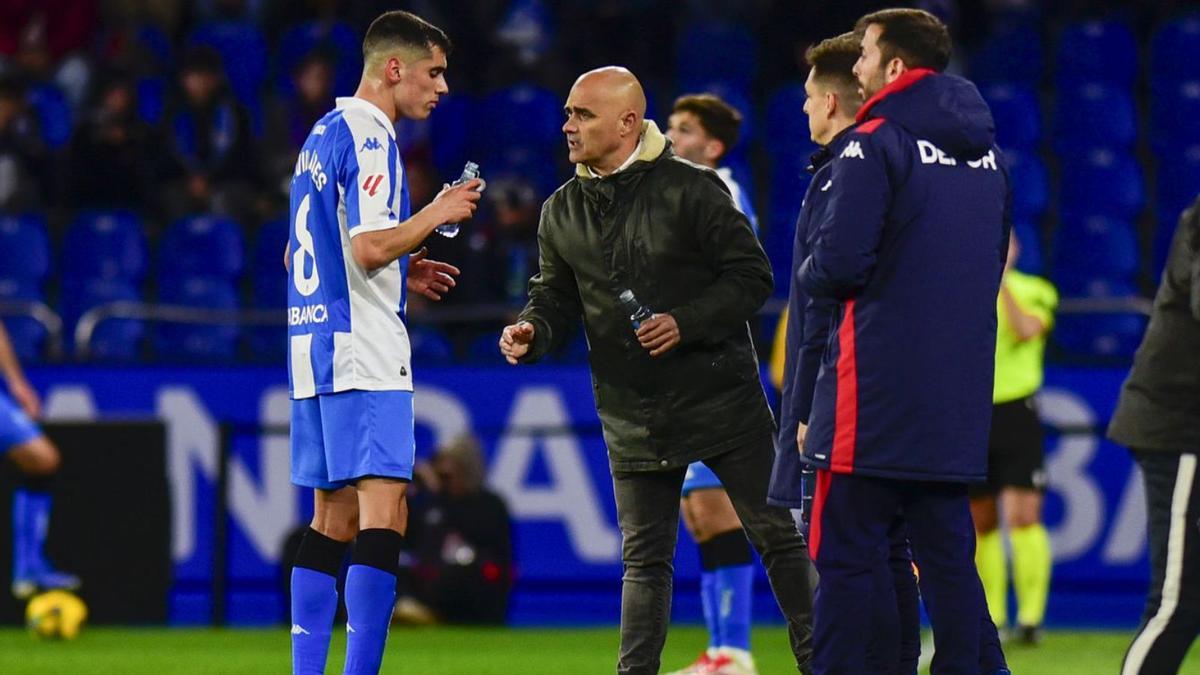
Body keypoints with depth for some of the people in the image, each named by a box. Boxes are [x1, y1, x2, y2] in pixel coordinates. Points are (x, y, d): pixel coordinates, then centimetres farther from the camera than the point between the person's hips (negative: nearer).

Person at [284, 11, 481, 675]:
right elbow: (370, 247, -21)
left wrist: (402, 271, 21)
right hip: (362, 349, -10)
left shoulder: (322, 136, 18)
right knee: (383, 514, -12)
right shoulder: (369, 137, -12)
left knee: (332, 517, 11)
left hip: (313, 342, 10)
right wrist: (437, 213, -8)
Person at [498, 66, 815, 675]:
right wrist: (531, 331, -10)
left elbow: (752, 277, -9)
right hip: (632, 414, 4)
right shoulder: (562, 213, 6)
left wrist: (685, 323, -21)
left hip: (720, 395, -4)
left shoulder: (692, 190, -9)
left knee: (777, 536, 0)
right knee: (643, 559, 8)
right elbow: (557, 297, 13)